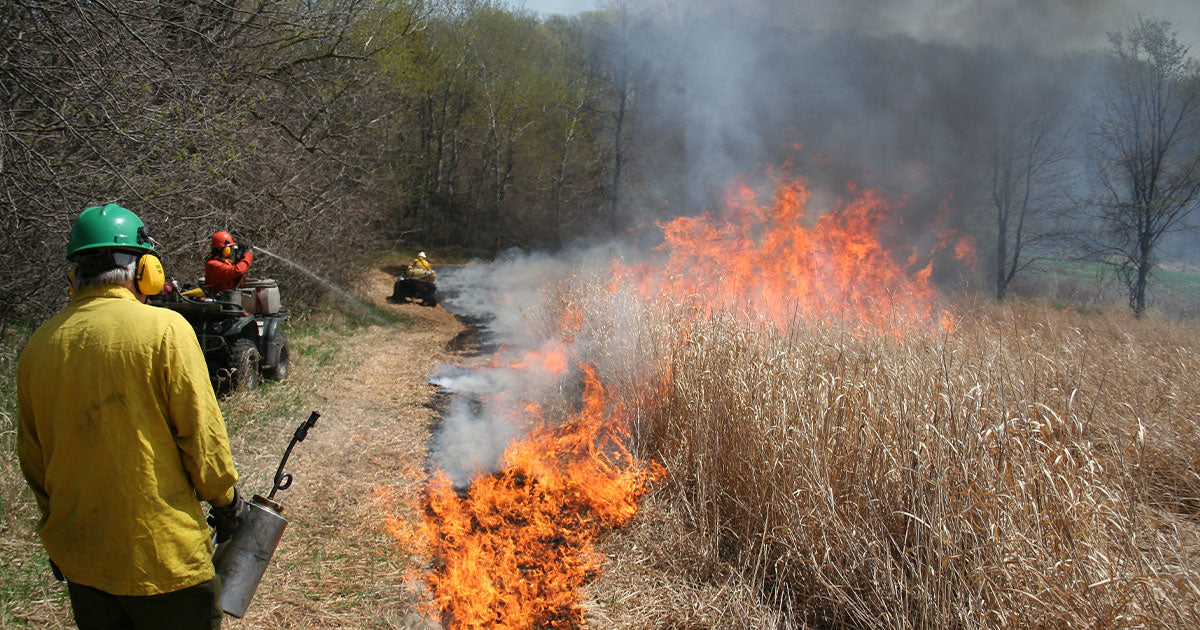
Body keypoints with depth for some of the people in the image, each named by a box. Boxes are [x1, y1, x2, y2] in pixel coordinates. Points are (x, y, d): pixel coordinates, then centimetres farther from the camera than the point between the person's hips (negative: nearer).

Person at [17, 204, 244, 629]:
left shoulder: (39, 345, 2)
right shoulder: (164, 328, -15)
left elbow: (32, 456, 11)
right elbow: (201, 432, -12)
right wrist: (225, 500, 3)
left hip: (79, 557, 6)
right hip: (161, 555, -5)